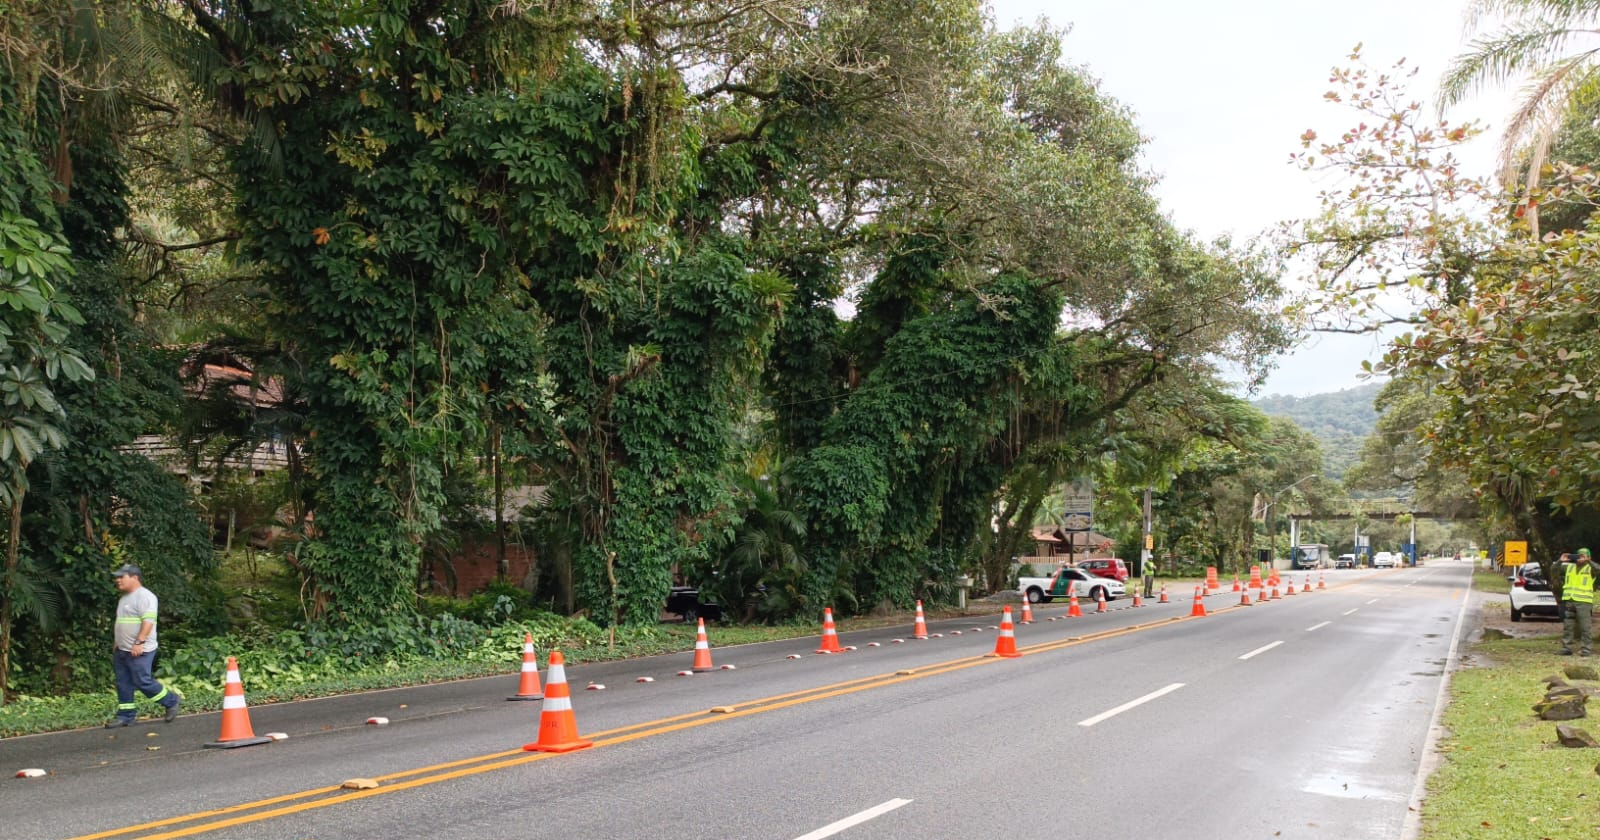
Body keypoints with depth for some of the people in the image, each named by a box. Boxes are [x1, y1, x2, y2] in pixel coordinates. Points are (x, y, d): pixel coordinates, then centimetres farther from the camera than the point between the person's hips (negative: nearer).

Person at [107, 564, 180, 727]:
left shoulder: (144, 596, -14)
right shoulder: (124, 598, 18)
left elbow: (148, 621, -22)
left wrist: (139, 642, -27)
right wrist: (116, 643, 24)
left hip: (139, 651, -10)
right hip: (121, 650, 10)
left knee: (143, 682, -10)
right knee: (123, 683, 9)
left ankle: (171, 701, 6)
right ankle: (126, 715, 15)